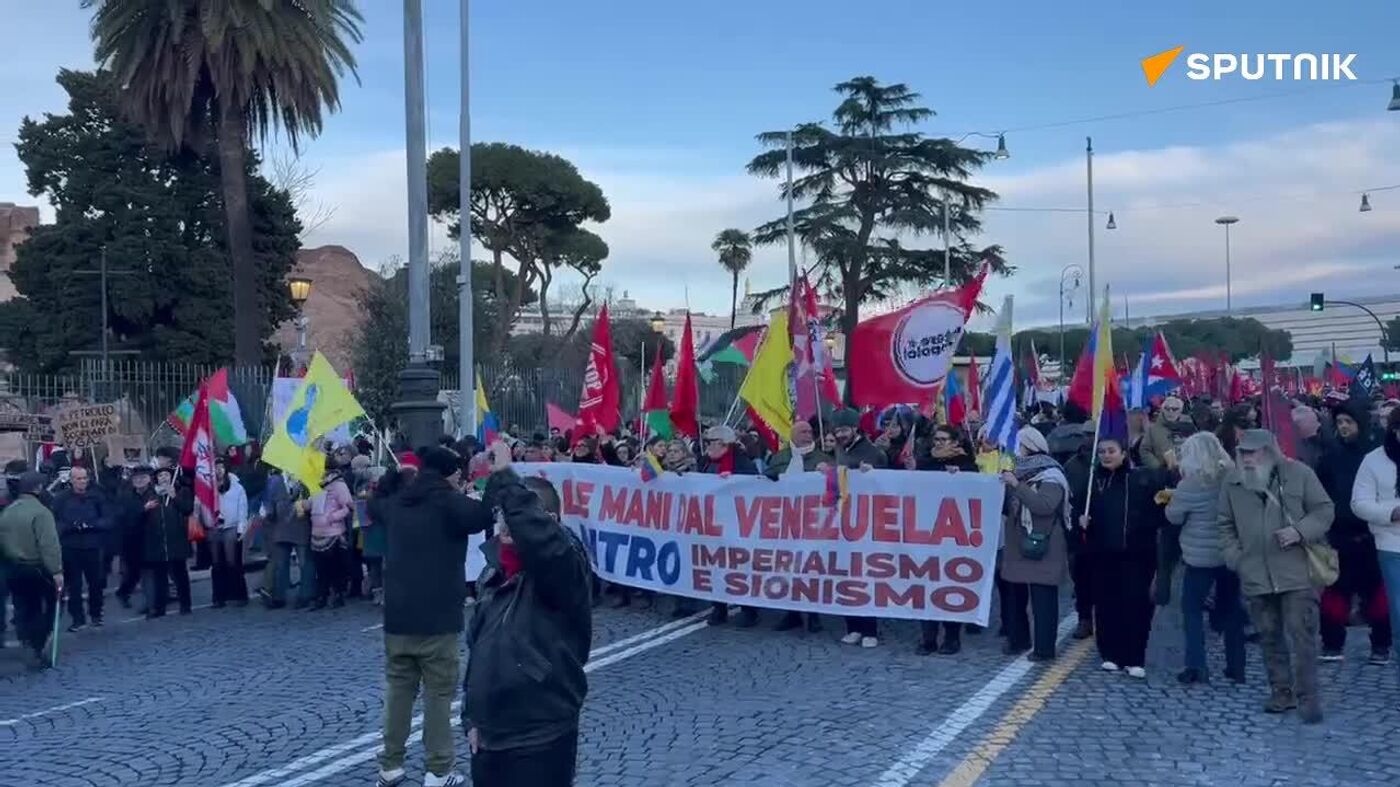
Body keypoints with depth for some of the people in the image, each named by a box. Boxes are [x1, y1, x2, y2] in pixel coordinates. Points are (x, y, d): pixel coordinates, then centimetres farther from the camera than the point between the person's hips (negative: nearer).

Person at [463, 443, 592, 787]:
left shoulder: (561, 567, -13)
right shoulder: (494, 573, 9)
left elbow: (540, 537, -38)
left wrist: (505, 478, -34)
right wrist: (471, 717, 14)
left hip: (540, 741, -7)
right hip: (489, 737, 7)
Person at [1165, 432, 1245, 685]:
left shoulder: (1190, 484, -15)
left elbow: (1174, 517, -6)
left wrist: (1171, 501, 14)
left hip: (1201, 557, -5)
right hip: (1232, 553, 5)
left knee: (1192, 609, 5)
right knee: (1231, 609, 15)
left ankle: (1196, 666, -3)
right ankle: (1236, 667, 20)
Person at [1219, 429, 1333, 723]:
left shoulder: (1298, 473, -4)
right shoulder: (1233, 482, 5)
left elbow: (1324, 509, 2)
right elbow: (1226, 525, 15)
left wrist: (1301, 531, -15)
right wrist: (1234, 557, 4)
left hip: (1297, 571, -3)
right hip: (1255, 575, 4)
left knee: (1302, 635, -5)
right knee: (1270, 636, 12)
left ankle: (1307, 696, 4)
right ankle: (1281, 690, 24)